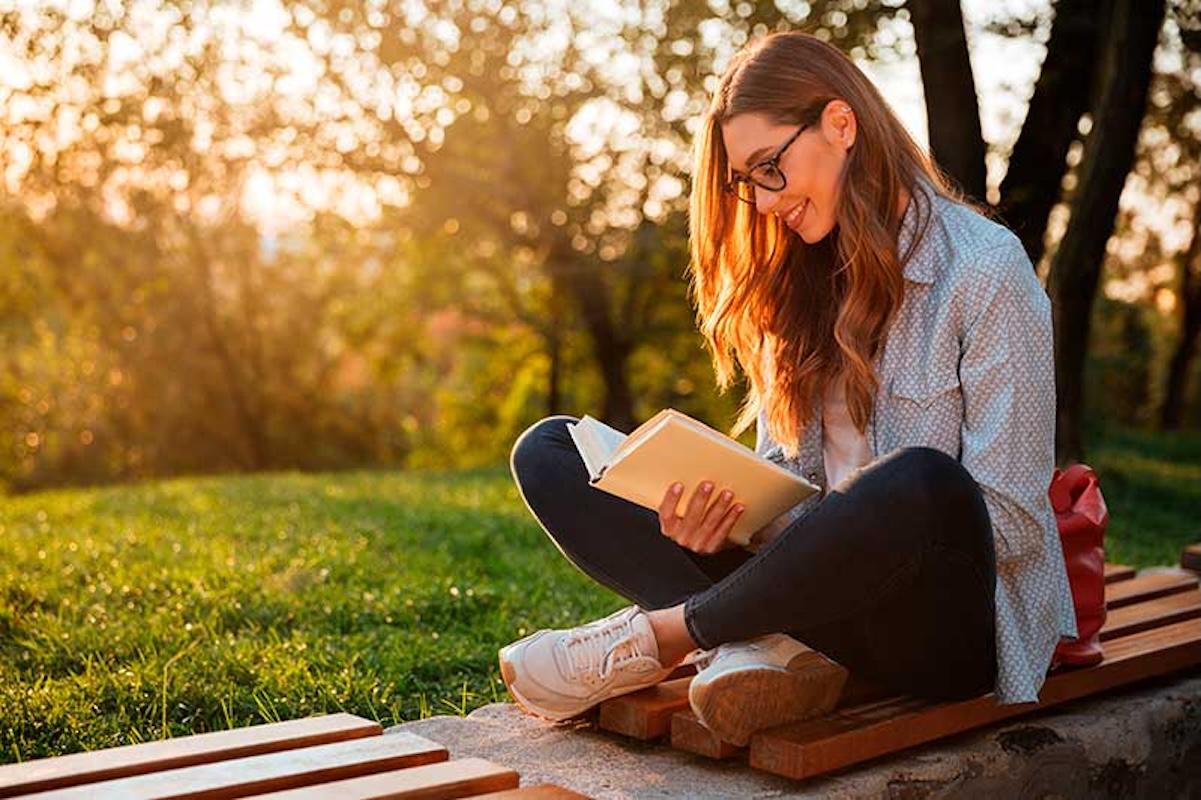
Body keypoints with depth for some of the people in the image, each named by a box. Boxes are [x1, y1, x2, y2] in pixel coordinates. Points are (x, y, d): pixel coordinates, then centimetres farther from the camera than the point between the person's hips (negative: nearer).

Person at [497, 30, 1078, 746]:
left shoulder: (986, 270, -8)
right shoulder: (800, 283, 12)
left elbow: (1010, 522, -12)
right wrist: (725, 518, -12)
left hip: (951, 626, -5)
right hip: (824, 600, 6)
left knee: (918, 483, -41)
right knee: (548, 452, -2)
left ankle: (654, 639, -19)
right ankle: (752, 650, -24)